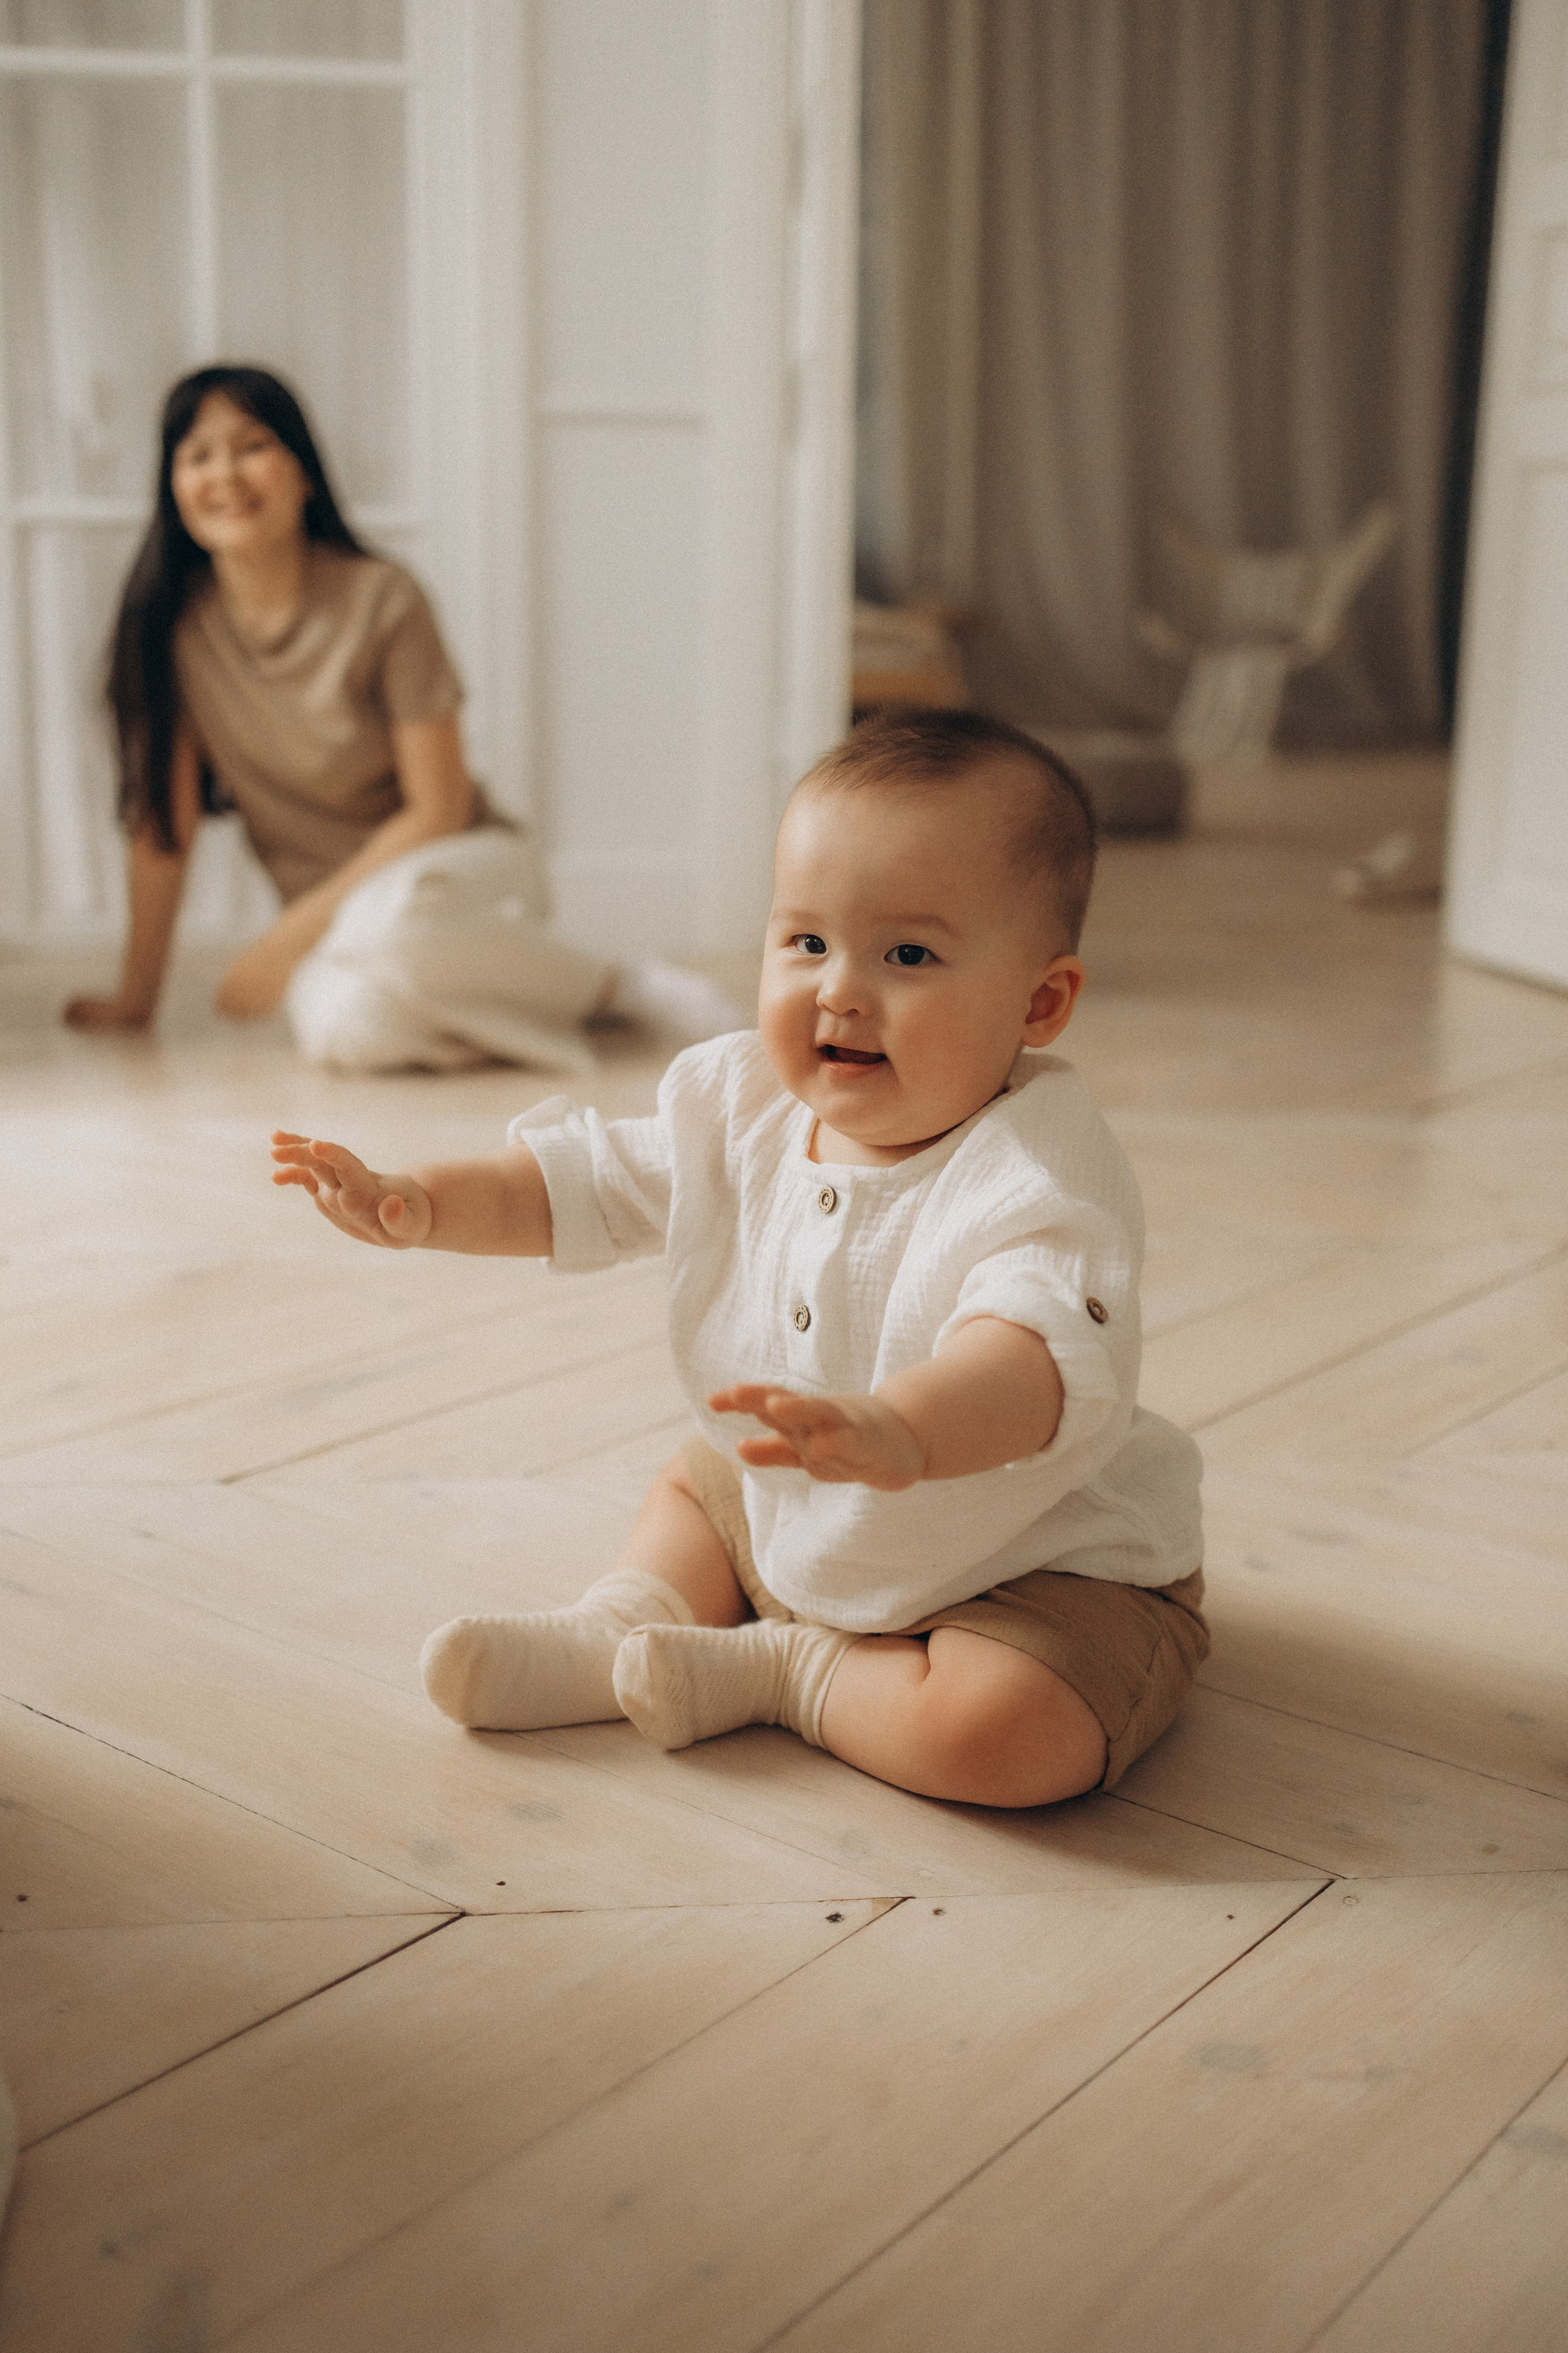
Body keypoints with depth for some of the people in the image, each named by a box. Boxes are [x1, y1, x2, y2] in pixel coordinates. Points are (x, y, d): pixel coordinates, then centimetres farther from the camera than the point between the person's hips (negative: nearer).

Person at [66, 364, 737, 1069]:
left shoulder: (382, 600, -11)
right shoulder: (169, 621, -4)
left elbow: (438, 810, -10)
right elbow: (167, 821, 0)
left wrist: (290, 935, -15)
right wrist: (135, 998, 0)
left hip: (463, 865, -2)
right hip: (333, 917, 2)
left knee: (384, 921, -40)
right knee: (350, 1028, -36)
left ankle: (619, 987, -17)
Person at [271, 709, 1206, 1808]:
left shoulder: (1042, 1174, -32)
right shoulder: (743, 1106, -8)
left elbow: (1039, 1356, -51)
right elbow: (583, 1182, 6)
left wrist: (899, 1432, -70)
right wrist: (419, 1204, -8)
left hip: (1044, 1564, -7)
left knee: (1005, 1732, -33)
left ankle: (783, 1673, -9)